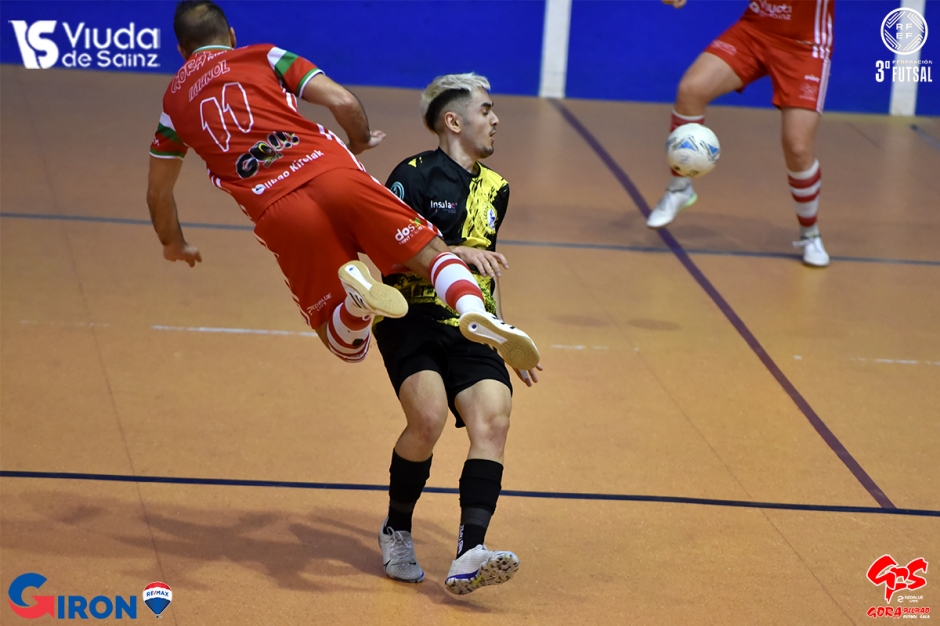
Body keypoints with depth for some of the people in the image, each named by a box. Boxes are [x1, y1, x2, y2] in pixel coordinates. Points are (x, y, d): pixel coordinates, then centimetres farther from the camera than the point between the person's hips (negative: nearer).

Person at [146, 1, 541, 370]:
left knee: (348, 347, 9)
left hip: (278, 213, 0)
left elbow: (158, 191, 32)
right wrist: (361, 142, 30)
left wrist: (175, 245, 51)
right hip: (333, 172, 0)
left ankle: (355, 299, -27)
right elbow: (343, 102, 9)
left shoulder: (174, 101, 26)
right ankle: (476, 311, -28)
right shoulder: (263, 57, 21)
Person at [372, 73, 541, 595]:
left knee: (493, 418, -21)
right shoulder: (415, 175, -3)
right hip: (412, 318, -5)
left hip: (470, 327, 5)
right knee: (429, 414, -27)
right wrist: (454, 252, -22)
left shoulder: (494, 189, 19)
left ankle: (469, 557, -31)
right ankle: (396, 532, -1)